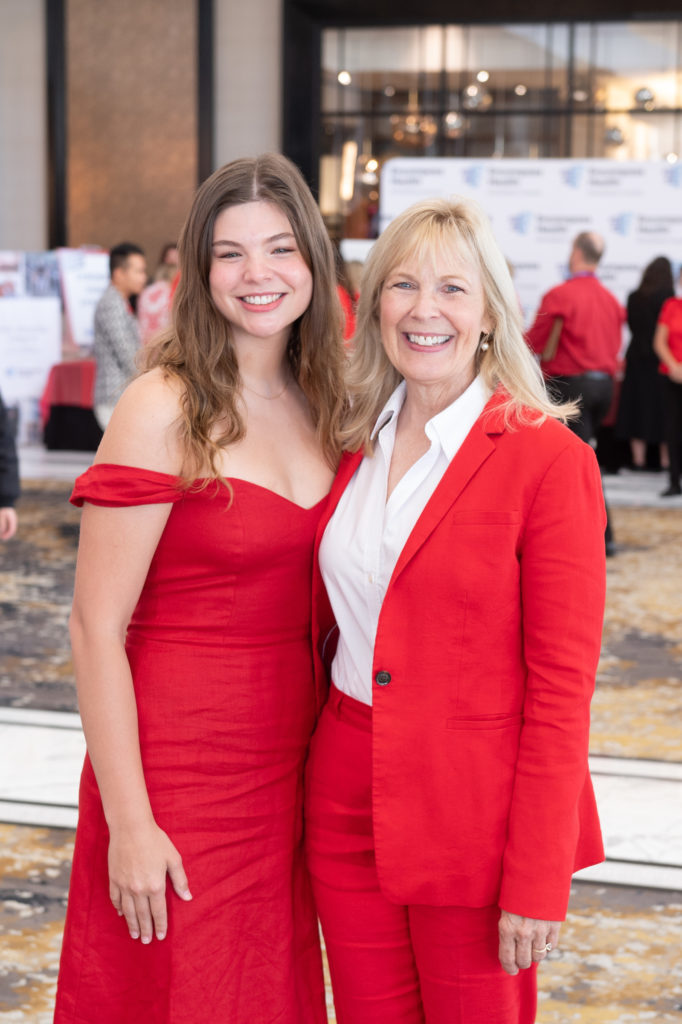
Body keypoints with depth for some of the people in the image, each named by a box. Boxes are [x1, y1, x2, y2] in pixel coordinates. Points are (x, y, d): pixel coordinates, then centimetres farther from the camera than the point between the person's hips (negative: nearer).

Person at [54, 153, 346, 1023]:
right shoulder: (163, 409, -12)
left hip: (289, 771, 6)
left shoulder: (318, 404, 7)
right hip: (178, 772, -6)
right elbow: (96, 626, -14)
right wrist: (128, 823, -16)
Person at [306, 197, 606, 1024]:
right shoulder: (354, 445, 5)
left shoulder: (546, 459, -12)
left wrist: (536, 879, -15)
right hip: (348, 807, 5)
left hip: (474, 814, -5)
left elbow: (562, 684, -13)